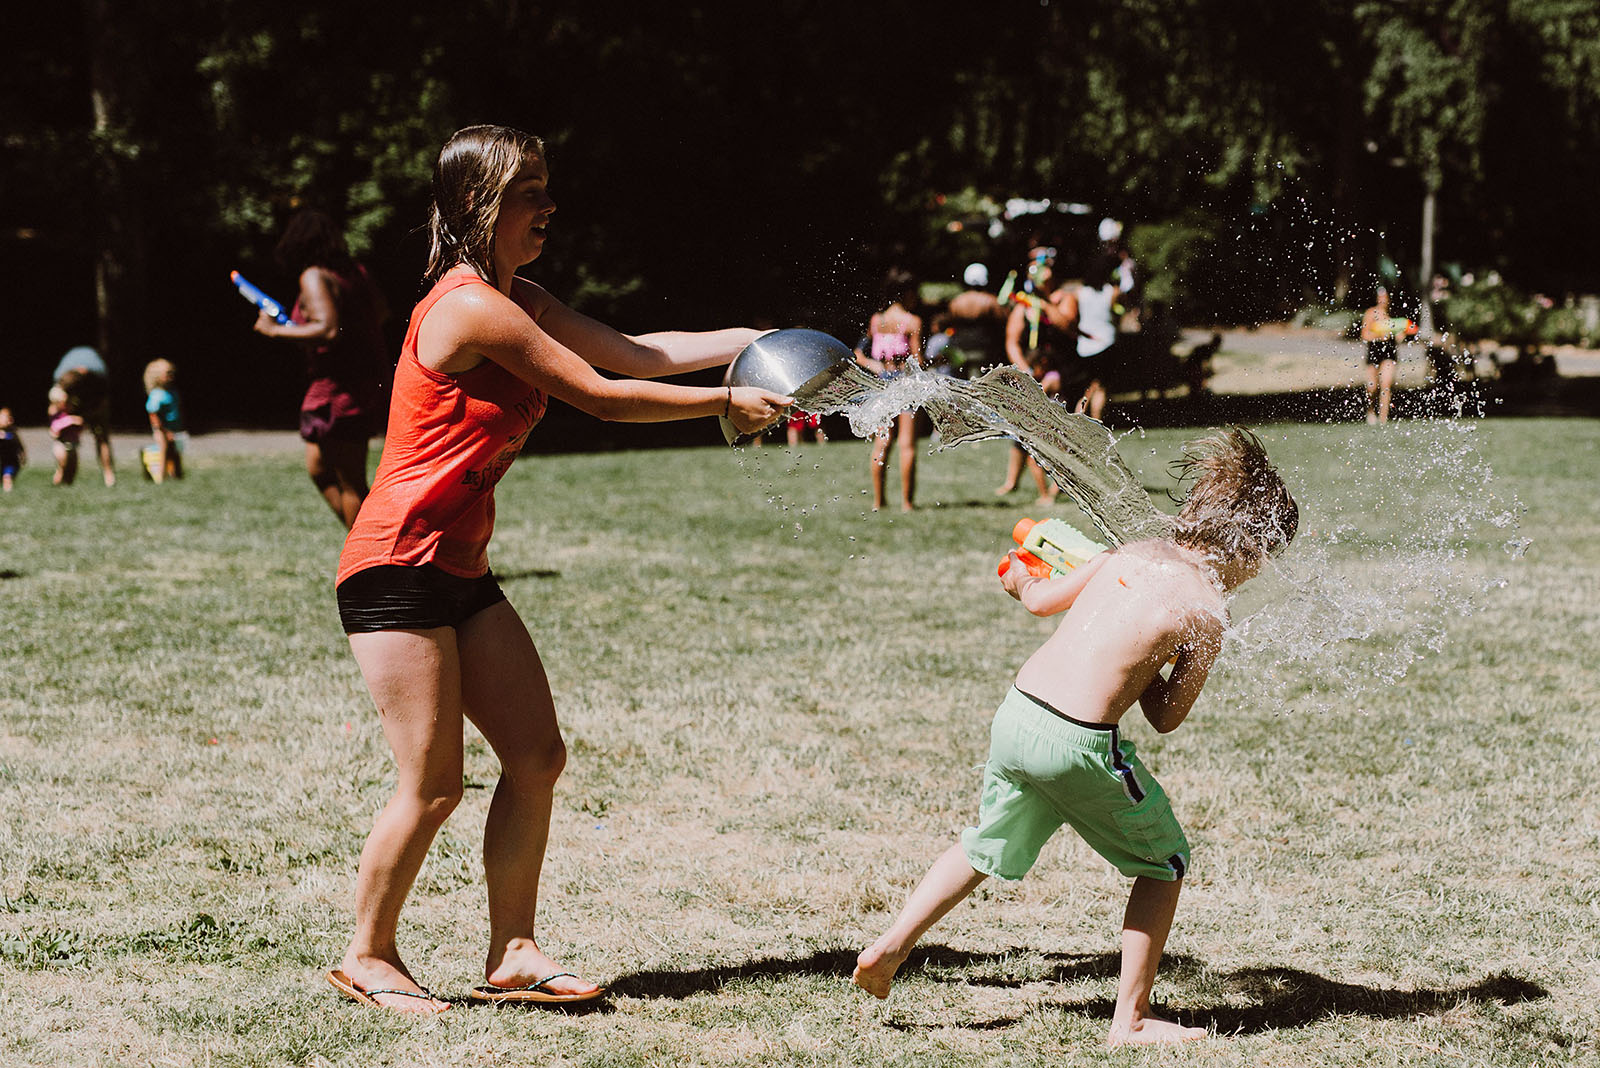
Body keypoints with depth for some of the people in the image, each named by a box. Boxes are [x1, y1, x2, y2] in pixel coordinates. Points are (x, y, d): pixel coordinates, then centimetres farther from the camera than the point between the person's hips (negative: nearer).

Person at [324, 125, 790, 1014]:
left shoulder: (517, 301, 13)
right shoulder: (472, 308, -18)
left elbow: (637, 353, 12)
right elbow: (601, 396, -15)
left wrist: (753, 340, 3)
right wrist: (727, 404, -8)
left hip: (461, 570, 10)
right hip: (398, 568, -10)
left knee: (538, 757, 4)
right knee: (434, 786, -7)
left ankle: (512, 953, 11)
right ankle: (369, 956, 11)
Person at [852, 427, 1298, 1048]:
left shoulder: (1133, 552, 11)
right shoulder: (1206, 610, -5)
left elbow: (1043, 599, 23)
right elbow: (1165, 717, 2)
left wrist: (1022, 582, 45)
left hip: (1015, 713, 6)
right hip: (1078, 741, -6)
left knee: (985, 848, 29)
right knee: (1165, 863, 14)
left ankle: (891, 945, 23)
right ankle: (1131, 1020, 15)